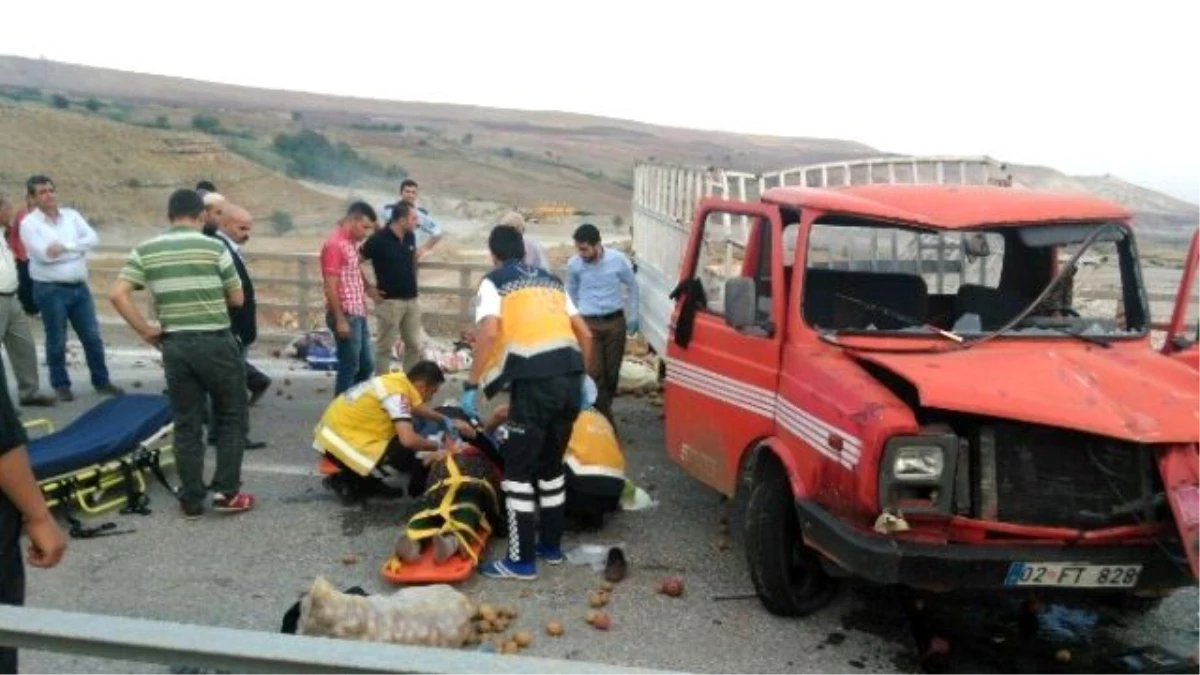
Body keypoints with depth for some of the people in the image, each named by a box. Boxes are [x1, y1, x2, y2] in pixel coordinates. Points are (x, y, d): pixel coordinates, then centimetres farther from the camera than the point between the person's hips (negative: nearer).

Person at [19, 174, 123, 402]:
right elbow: (44, 254, -18)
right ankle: (61, 385, 19)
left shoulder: (71, 215, 7)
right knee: (56, 341, 5)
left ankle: (101, 380, 20)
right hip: (50, 290, -4)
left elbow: (93, 239, -6)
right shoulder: (29, 223, -6)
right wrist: (77, 249, -10)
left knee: (92, 336, 8)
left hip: (79, 287, 4)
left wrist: (65, 246, -20)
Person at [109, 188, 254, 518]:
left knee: (187, 424, 11)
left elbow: (117, 294, -6)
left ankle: (192, 501, 16)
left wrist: (146, 330, 2)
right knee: (232, 417, 12)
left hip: (174, 345, 3)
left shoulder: (145, 251, 3)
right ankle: (226, 492, 8)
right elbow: (237, 299, 0)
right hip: (216, 342, -3)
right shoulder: (214, 247, -6)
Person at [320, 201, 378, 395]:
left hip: (358, 314, 9)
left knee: (366, 366, 14)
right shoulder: (334, 244, -15)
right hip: (346, 315, -9)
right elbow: (330, 286, -18)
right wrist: (340, 320, -20)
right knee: (349, 368, -2)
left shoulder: (352, 243, 13)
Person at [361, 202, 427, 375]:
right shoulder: (378, 239, -14)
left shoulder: (410, 237, 5)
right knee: (385, 345, 2)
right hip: (390, 301, -6)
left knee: (414, 345, 11)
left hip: (411, 299, 7)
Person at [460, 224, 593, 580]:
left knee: (518, 471, 4)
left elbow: (489, 332, -11)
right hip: (569, 377, 6)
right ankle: (551, 546, 30)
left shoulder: (493, 282, 7)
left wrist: (471, 386, -6)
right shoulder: (551, 281, 24)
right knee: (551, 465, 21)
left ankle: (521, 560, 7)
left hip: (534, 382, -6)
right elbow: (585, 334, 20)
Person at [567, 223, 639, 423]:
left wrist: (632, 317, 8)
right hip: (589, 324, -1)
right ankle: (605, 419, -3)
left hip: (615, 321, 1)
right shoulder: (574, 264, -9)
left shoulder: (618, 259, -11)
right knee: (594, 373, -8)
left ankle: (603, 411, 28)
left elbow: (632, 286, 6)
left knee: (612, 371, 9)